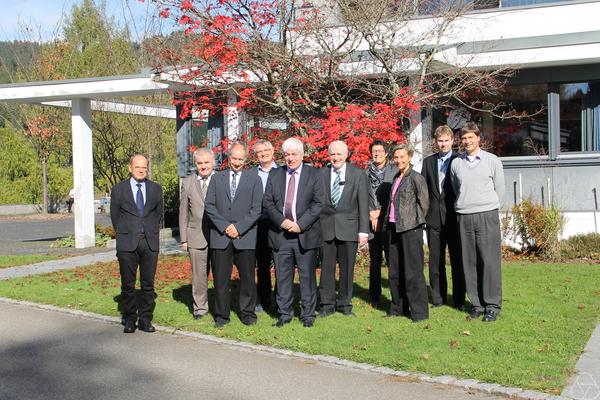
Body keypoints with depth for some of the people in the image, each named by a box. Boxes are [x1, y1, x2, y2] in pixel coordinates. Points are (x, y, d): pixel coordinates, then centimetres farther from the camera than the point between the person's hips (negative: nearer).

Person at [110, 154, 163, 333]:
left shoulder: (156, 189, 11)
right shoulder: (119, 189, 5)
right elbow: (114, 216, 9)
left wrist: (152, 232, 10)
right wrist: (123, 234, 6)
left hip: (150, 242, 2)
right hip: (127, 244, -2)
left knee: (148, 284, 3)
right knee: (128, 284, 2)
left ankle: (145, 319, 12)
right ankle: (129, 320, 12)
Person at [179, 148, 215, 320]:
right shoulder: (188, 182, 7)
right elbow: (183, 212, 8)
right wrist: (183, 238, 4)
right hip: (196, 236, 1)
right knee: (199, 274, 5)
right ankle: (200, 308, 17)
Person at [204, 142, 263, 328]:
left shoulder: (254, 179, 7)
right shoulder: (217, 179, 11)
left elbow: (256, 209, 0)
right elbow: (209, 206, 4)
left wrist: (239, 227, -10)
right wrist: (225, 226, -7)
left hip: (245, 237, -1)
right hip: (220, 236, 1)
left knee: (247, 277, 3)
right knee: (220, 278, 3)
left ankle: (248, 313, 16)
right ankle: (221, 314, 14)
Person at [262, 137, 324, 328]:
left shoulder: (315, 175, 3)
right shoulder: (274, 174, 10)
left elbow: (318, 204, -5)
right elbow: (267, 202, 4)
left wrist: (300, 224, -13)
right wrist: (281, 221, -10)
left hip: (305, 234, -2)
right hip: (280, 234, 2)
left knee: (307, 275, 4)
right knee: (282, 276, 7)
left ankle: (308, 314, 14)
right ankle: (284, 313, 17)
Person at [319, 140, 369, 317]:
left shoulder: (358, 174, 2)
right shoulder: (321, 174, 5)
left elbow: (363, 204, 0)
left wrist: (363, 231, -5)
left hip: (348, 227, -1)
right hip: (326, 228, 1)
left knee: (347, 267, 4)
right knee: (326, 267, 4)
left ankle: (344, 304, 17)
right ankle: (327, 304, 15)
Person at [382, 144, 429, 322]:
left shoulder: (416, 178, -8)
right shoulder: (396, 178, 14)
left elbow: (424, 203, -8)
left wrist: (415, 221, -1)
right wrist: (388, 220, 12)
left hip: (410, 229, -8)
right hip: (394, 227, 8)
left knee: (412, 271, -5)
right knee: (395, 271, 12)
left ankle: (419, 312, 3)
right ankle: (398, 308, 23)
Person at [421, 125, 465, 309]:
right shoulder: (428, 161, 12)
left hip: (454, 217, -3)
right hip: (434, 217, 3)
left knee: (457, 259, 1)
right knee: (435, 260, 7)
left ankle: (459, 299, 9)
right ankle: (438, 297, 16)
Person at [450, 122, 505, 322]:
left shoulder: (492, 161, 3)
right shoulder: (456, 163, 9)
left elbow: (499, 189, 9)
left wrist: (488, 208, 11)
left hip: (487, 215, -2)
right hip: (464, 217, 3)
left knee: (489, 261, -5)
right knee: (469, 262, 3)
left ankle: (492, 305, 3)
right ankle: (477, 304, 11)